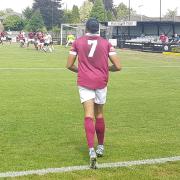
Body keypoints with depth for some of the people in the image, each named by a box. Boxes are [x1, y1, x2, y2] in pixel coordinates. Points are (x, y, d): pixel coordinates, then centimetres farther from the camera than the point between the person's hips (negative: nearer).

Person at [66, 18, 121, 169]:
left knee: (89, 116, -7)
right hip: (101, 82, 1)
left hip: (84, 82, -1)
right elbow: (118, 66, -1)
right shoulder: (106, 43, 4)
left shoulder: (78, 42, 4)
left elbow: (69, 65, 3)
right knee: (99, 114, 17)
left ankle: (92, 150, -25)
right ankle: (101, 147, 32)